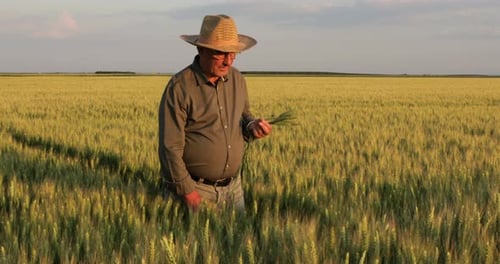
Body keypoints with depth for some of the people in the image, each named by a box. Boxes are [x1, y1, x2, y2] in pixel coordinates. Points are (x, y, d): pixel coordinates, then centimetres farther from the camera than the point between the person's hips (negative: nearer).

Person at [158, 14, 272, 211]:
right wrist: (188, 192, -19)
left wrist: (252, 126, -6)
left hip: (233, 187, 6)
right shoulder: (179, 88, -17)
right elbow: (170, 147, -17)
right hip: (194, 189, -6)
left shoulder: (237, 79, 2)